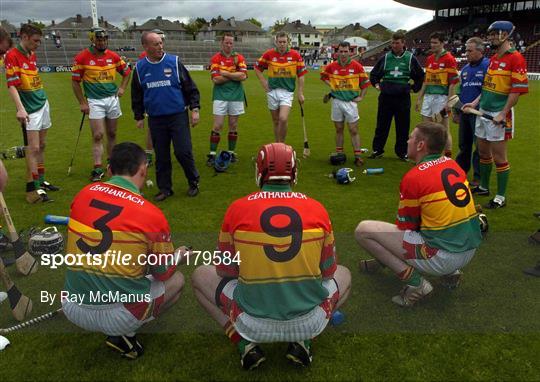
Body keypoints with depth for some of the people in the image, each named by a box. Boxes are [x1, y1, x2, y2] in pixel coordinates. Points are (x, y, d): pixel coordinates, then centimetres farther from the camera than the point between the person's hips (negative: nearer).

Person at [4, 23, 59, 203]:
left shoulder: (32, 54, 13)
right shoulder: (12, 56, -12)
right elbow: (12, 85, -18)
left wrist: (43, 98, 18)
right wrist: (20, 109, -28)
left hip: (43, 105, 8)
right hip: (30, 111, -8)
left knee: (41, 146, 13)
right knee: (33, 148, -8)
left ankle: (40, 181, 23)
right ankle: (32, 189, -3)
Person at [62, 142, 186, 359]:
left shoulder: (83, 195, -1)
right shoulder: (152, 215, -14)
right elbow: (164, 273, 0)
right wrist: (177, 256, 21)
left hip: (72, 310, 6)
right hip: (118, 317, -5)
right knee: (176, 280, 16)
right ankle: (124, 334, 2)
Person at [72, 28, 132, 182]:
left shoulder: (113, 56, 3)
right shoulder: (81, 57, -7)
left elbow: (126, 72, 19)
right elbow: (75, 81, -3)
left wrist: (122, 87, 5)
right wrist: (82, 103, -6)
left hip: (113, 99, 4)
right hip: (94, 101, -4)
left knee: (112, 134, 12)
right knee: (97, 135, -8)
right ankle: (98, 168, -2)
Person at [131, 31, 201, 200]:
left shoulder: (174, 62, -2)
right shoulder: (140, 68, 5)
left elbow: (190, 87, 2)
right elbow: (136, 95, 15)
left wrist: (194, 109, -4)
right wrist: (139, 117, 14)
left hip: (178, 116, -2)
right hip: (155, 119, 3)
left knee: (183, 152, -6)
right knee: (161, 156, 8)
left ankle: (194, 182, 16)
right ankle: (165, 189, 21)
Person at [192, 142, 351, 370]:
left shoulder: (237, 209, -7)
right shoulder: (317, 210, -4)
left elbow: (225, 272, 5)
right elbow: (328, 273, 8)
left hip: (253, 325, 0)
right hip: (309, 323, 1)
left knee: (201, 276, 23)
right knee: (343, 275, 30)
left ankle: (245, 344, 9)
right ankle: (302, 342, 12)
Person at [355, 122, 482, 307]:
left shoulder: (413, 177, -15)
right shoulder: (453, 164, 6)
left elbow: (405, 227, -5)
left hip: (443, 257, -8)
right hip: (470, 250, 8)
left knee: (363, 230, -6)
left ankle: (415, 282, -9)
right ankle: (450, 272, 20)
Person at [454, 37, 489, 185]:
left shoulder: (488, 66, -9)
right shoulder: (465, 69, 14)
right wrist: (456, 111, 19)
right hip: (464, 113, 7)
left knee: (480, 146, 1)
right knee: (464, 144, 16)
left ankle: (478, 177, 10)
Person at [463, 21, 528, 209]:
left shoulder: (516, 58, -12)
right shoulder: (493, 58, 14)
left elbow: (517, 89, -16)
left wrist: (503, 114, -19)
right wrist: (475, 102, 14)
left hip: (498, 115, -8)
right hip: (483, 112, 8)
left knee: (499, 156, -2)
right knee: (483, 151, 15)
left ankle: (501, 197, 7)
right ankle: (483, 187, 31)